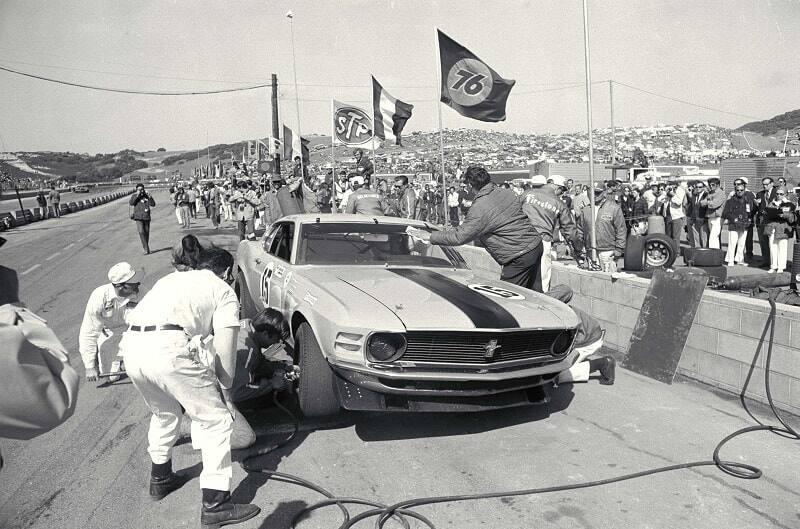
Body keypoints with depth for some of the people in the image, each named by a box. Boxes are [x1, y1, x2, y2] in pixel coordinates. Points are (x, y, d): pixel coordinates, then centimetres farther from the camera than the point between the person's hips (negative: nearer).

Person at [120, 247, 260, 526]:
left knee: (164, 413, 32)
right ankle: (215, 504, 7)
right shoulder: (223, 291, 14)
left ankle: (160, 478, 46)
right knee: (216, 420, 7)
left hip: (131, 346, 7)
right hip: (167, 348, -7)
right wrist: (225, 388, 20)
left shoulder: (173, 278, 32)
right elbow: (225, 348, 5)